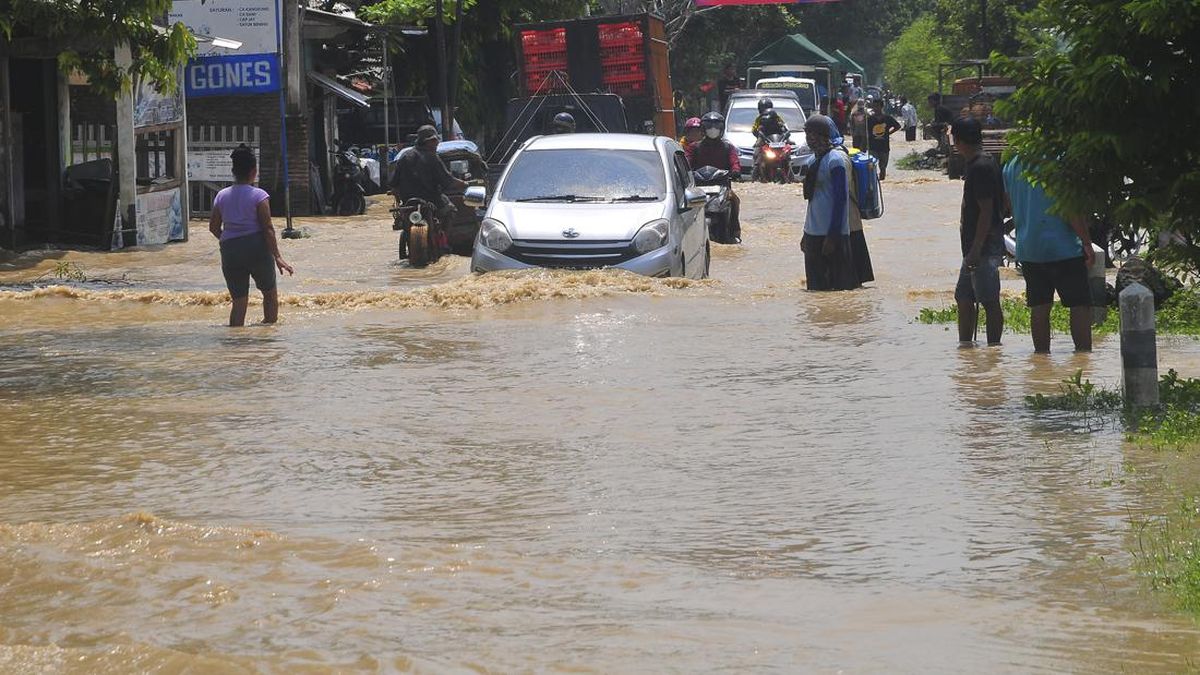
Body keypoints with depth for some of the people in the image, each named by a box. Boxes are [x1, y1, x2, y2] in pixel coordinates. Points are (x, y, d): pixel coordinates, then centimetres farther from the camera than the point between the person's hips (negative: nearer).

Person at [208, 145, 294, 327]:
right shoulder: (258, 196, -7)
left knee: (239, 300, 8)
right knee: (270, 292, 16)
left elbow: (214, 227, 11)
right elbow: (267, 228, -11)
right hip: (257, 248, -4)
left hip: (230, 251, 4)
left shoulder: (222, 196, 6)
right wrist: (277, 257, -9)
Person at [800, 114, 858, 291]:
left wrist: (833, 235, -21)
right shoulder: (816, 159, 14)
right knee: (817, 284, 10)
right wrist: (806, 233, 20)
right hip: (814, 233, 9)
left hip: (832, 234, -9)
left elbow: (840, 199, -17)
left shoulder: (835, 160, -13)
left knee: (840, 283, -4)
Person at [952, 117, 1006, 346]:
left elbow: (986, 211, -21)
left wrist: (976, 249, -22)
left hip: (984, 247, -10)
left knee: (989, 302, -6)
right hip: (974, 247, 10)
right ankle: (965, 345, 22)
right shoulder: (979, 165, 14)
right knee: (963, 298, 15)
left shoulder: (981, 167, -17)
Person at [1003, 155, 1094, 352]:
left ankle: (1042, 352, 9)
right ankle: (1083, 351, -6)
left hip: (1027, 249, 6)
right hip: (1062, 247, -6)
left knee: (1039, 307, 9)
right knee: (1080, 304, 0)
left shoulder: (1010, 167, 8)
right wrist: (1087, 243, -9)